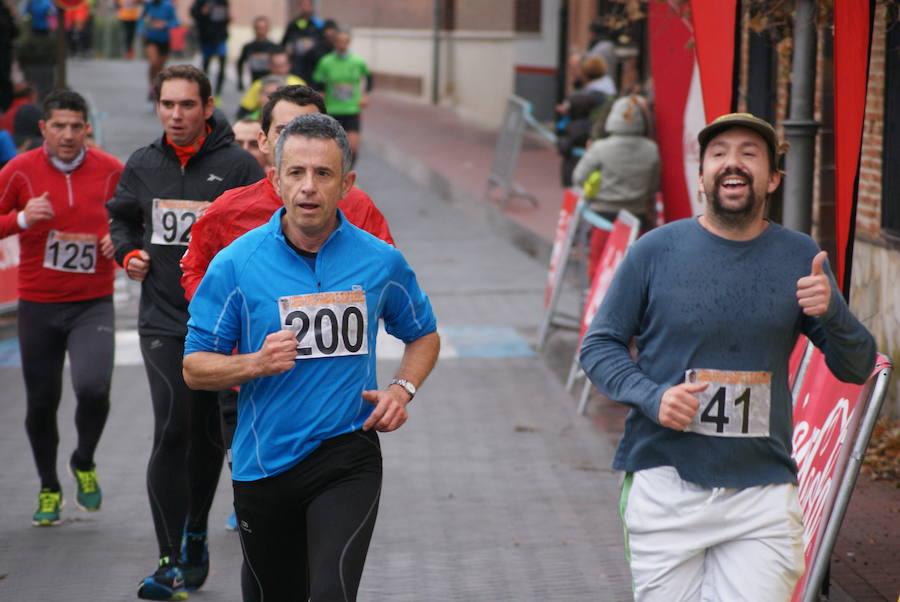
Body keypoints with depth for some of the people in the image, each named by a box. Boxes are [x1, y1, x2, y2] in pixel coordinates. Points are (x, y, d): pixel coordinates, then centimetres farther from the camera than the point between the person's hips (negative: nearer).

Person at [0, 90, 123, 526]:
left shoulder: (111, 171, -2)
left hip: (93, 304, -1)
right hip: (38, 305, 1)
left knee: (92, 386, -21)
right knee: (41, 401, 7)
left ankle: (84, 463, 10)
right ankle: (49, 489, 29)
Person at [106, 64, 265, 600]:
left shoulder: (238, 165, -6)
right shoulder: (143, 165, 7)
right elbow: (121, 215, 24)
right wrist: (129, 254, 6)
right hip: (162, 320, 1)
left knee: (208, 435, 11)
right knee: (173, 430, -10)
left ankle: (194, 536, 32)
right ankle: (176, 559, -8)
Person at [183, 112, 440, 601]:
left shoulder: (381, 262, 0)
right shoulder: (236, 263, -5)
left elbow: (423, 335, 18)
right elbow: (195, 367, -2)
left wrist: (402, 389, 0)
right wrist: (256, 363, -20)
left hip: (346, 453, -1)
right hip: (262, 463, 1)